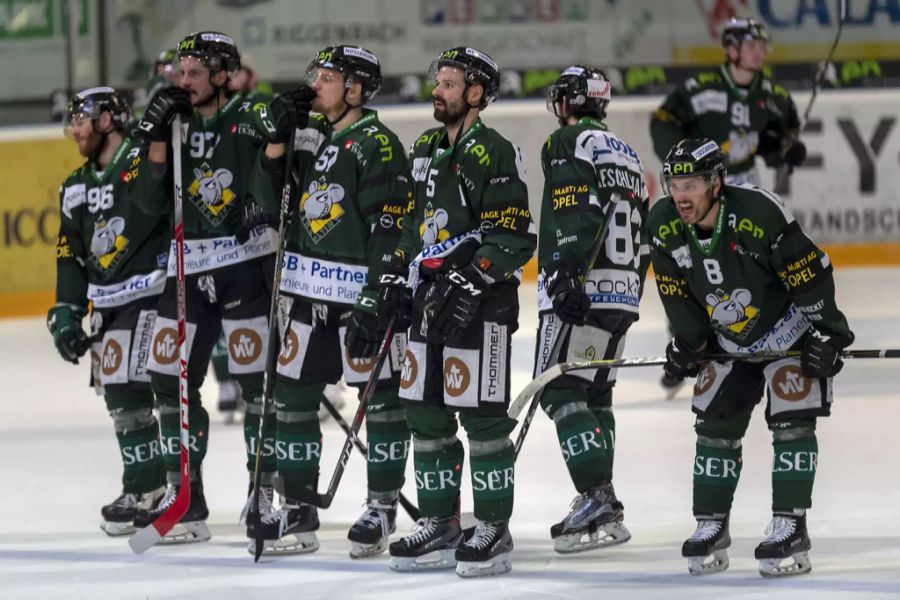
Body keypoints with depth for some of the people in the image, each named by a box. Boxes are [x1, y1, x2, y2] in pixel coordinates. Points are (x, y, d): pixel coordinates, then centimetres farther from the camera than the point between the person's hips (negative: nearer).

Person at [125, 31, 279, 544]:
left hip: (247, 261, -6)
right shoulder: (179, 124, 10)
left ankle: (268, 491, 2)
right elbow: (152, 202, 2)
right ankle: (185, 498, 12)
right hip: (190, 267, 6)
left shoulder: (251, 121, -5)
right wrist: (158, 136, -7)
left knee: (258, 379, -7)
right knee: (171, 379, 5)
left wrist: (277, 139, -21)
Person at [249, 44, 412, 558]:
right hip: (307, 289, 8)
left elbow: (389, 231, -17)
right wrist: (278, 138, 1)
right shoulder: (310, 134, 11)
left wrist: (373, 303, -21)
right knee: (293, 397, 8)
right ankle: (298, 512, 14)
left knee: (381, 399, 1)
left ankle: (383, 509, 9)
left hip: (360, 291, -8)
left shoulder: (377, 146, -13)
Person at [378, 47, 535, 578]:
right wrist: (399, 275, 16)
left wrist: (471, 281, -21)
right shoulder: (426, 150, 17)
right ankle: (440, 527, 18)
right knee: (426, 415, 9)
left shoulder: (493, 153, -10)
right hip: (431, 298, 9)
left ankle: (494, 533, -1)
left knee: (482, 416, -7)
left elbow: (515, 235, -15)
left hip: (480, 303, -9)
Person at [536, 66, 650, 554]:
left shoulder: (569, 144, -5)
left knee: (561, 391, -11)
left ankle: (598, 500, -21)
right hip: (623, 294, 9)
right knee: (594, 394, 17)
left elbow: (575, 213, -20)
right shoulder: (627, 156, 22)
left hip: (583, 292, -9)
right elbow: (642, 235, 23)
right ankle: (599, 503, 18)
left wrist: (567, 277, -25)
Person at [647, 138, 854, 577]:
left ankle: (790, 528, -10)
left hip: (789, 331, -5)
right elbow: (676, 291, 2)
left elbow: (811, 272, -24)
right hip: (728, 340, 6)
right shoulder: (665, 227, -15)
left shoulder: (759, 213, -32)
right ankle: (711, 528, 14)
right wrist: (687, 343, 1)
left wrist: (827, 333, -21)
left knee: (791, 422, -13)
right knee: (715, 426, 4)